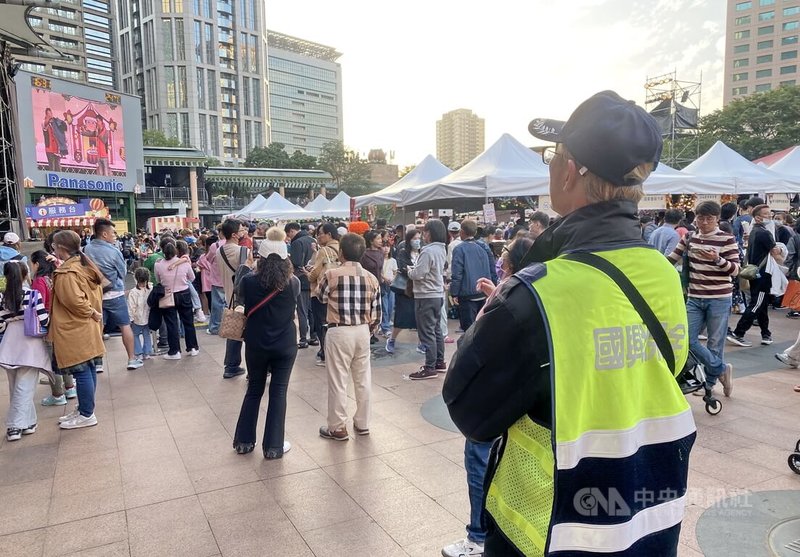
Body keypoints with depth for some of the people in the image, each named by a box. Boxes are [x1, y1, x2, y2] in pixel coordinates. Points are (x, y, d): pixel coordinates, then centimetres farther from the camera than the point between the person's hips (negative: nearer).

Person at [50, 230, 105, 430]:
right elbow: (96, 294, 16)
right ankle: (84, 409, 25)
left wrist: (91, 313, -9)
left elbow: (74, 301, -23)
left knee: (81, 372, -2)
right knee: (88, 370, 14)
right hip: (88, 329, 10)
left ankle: (87, 415, 6)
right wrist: (93, 312, 9)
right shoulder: (86, 266, 12)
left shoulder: (66, 273, -17)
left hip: (74, 332, -10)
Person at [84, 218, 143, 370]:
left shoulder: (87, 250, -4)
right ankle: (131, 360, 13)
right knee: (125, 326, 8)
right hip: (114, 294, -4)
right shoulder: (113, 251, -16)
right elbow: (123, 272, -5)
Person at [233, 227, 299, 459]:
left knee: (254, 390, 17)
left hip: (256, 344, 1)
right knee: (278, 393, 7)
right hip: (285, 345, -1)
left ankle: (244, 441, 26)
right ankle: (274, 446, 15)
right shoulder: (293, 283, -10)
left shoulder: (249, 281, -12)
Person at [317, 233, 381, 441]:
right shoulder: (371, 278, 2)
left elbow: (322, 298, 11)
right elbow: (376, 315, 4)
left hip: (339, 332, -4)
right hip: (362, 332, 4)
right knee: (363, 379, 14)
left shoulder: (331, 275, -9)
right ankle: (362, 424, 27)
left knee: (337, 381, 5)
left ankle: (338, 428, 15)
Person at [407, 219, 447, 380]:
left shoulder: (428, 251, -20)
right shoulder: (441, 249, 10)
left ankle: (430, 368, 1)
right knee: (436, 330, 17)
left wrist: (409, 270, -1)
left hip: (426, 296, -10)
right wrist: (415, 269, 8)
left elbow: (418, 274, -21)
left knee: (427, 332, -4)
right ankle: (440, 362, 26)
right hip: (438, 294, 10)